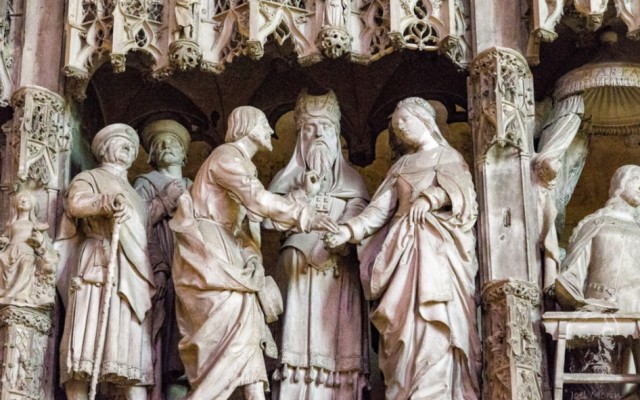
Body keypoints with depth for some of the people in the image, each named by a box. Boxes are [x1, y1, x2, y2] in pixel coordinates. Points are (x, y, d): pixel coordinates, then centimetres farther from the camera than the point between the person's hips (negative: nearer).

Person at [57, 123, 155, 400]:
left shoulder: (133, 192, 33)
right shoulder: (89, 178, 16)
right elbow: (75, 203, -8)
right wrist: (106, 202, -25)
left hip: (133, 273, 5)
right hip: (100, 265, -5)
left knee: (134, 350, -8)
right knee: (88, 340, -17)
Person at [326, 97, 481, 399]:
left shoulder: (449, 157, 11)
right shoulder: (401, 166, 23)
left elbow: (457, 188, -9)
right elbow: (380, 208, 12)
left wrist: (429, 198, -26)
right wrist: (348, 230, -2)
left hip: (435, 247, -5)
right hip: (402, 247, 5)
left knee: (433, 321, -15)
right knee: (402, 323, -4)